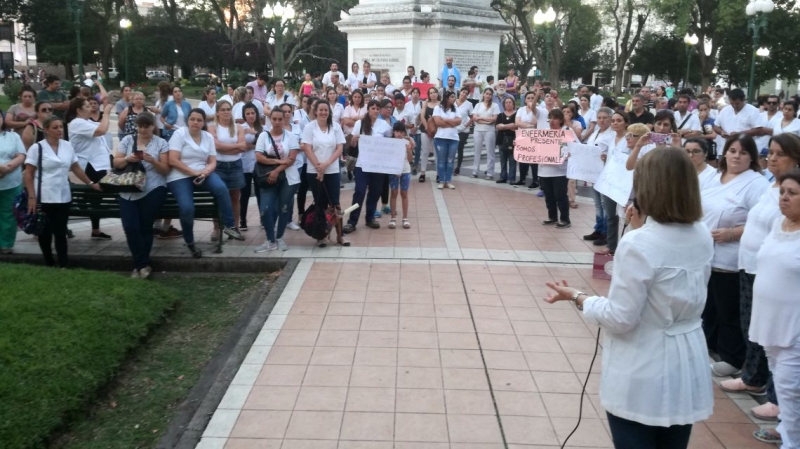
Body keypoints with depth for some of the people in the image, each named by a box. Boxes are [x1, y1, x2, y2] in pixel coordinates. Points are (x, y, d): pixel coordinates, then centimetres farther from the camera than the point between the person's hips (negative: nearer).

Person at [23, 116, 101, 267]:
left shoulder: (67, 146, 6)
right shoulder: (37, 148, -6)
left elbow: (76, 168, 16)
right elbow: (28, 174, -6)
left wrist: (91, 183, 13)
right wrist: (31, 197, -12)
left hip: (63, 197, 3)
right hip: (44, 198, -3)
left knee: (60, 232, 4)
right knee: (45, 232, 8)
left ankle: (63, 265, 6)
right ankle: (49, 264, 21)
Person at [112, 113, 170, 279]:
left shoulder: (161, 143, 6)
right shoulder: (127, 140, 12)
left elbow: (165, 170, 2)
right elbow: (116, 163, 8)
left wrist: (152, 161, -16)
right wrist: (127, 159, -12)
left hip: (153, 189, -2)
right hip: (128, 191, 2)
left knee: (145, 226, -7)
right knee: (130, 227, -12)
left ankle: (140, 264, 10)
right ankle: (143, 264, 3)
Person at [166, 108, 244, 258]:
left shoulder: (208, 137, 10)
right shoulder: (179, 134, -4)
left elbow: (213, 162, 6)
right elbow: (173, 161, -12)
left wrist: (205, 172, -17)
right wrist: (194, 172, -18)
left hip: (202, 174, 4)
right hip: (180, 177, -4)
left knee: (221, 188, -28)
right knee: (187, 208, -26)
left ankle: (229, 226, -15)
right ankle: (190, 243, -1)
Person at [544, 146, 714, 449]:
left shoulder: (638, 244, -24)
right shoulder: (702, 236, -2)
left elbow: (620, 319, -20)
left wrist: (577, 298, -5)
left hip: (642, 375, -7)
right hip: (687, 367, 7)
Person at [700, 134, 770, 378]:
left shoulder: (757, 184, -14)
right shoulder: (715, 177, 11)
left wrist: (731, 233, -25)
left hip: (730, 262, -8)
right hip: (705, 256, 8)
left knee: (730, 313, 3)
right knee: (707, 307, 20)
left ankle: (732, 359, 17)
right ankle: (708, 346, 37)